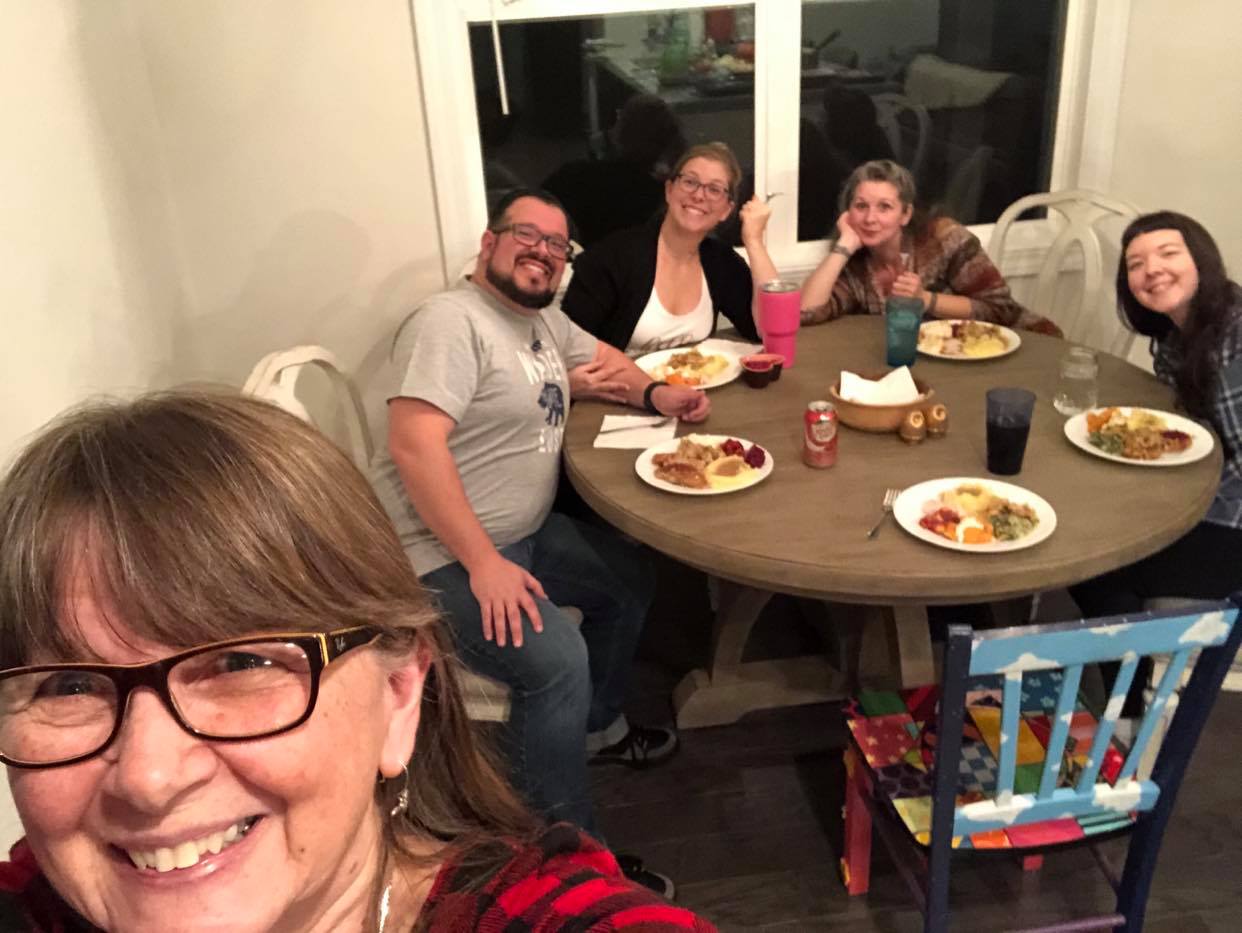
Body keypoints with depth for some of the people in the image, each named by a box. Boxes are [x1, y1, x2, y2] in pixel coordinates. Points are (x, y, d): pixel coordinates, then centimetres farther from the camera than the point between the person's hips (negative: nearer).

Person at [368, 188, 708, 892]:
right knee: (558, 659, -27)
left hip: (525, 531, 10)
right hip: (443, 553, -10)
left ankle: (599, 728, 38)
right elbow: (414, 445, -28)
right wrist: (484, 563, -31)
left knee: (631, 580, 18)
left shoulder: (544, 318, 12)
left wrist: (655, 393, 8)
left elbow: (600, 358, 30)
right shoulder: (453, 320, -18)